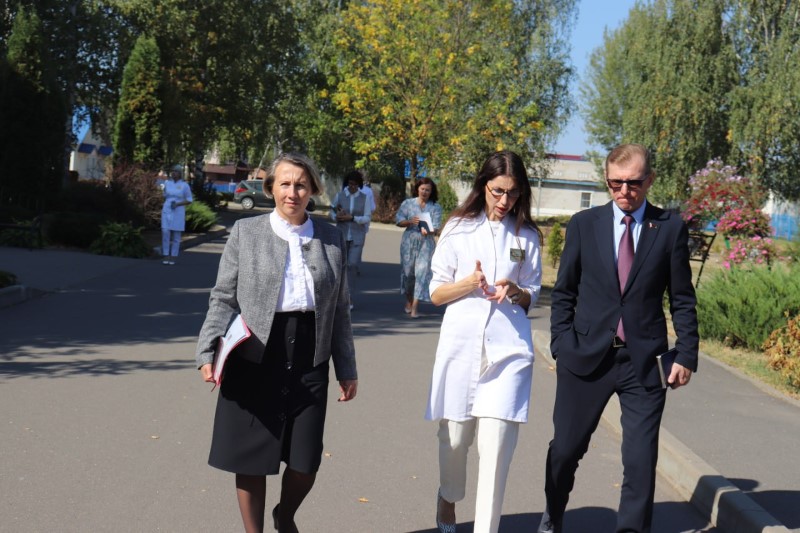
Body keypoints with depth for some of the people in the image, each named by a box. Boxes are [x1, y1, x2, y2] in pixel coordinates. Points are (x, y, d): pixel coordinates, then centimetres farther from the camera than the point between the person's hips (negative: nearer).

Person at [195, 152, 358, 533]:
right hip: (255, 360, -2)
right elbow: (224, 298, 2)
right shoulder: (245, 232, 2)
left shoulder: (331, 238, 8)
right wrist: (208, 351, -10)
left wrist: (347, 369, 11)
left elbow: (339, 309, 11)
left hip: (309, 361, 2)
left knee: (306, 462, 7)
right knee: (251, 460, 7)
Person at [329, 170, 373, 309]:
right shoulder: (339, 196, 4)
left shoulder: (364, 198, 2)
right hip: (341, 234, 1)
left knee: (353, 264, -10)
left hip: (357, 236, -1)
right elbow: (332, 213, 8)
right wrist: (337, 217, -15)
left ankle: (349, 297, -3)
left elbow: (367, 217, -2)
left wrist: (351, 217, -16)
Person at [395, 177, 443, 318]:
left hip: (426, 243, -1)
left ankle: (414, 308, -9)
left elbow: (436, 227, -5)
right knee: (407, 271, 7)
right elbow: (398, 220, 3)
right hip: (409, 241, 1)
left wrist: (427, 230, -27)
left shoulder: (436, 207, 4)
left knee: (422, 272, -10)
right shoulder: (408, 203, 7)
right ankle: (408, 301, 31)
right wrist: (410, 222, -16)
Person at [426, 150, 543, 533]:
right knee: (454, 435, 9)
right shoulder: (458, 229, 5)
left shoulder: (527, 236, 7)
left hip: (509, 347, 0)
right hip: (461, 343, 0)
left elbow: (531, 297, 12)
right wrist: (470, 283, -14)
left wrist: (513, 291, -10)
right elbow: (436, 294, 5)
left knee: (496, 443, -8)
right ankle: (448, 498, 38)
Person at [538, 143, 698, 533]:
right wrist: (561, 345, -2)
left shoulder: (671, 228, 2)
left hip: (644, 361, -1)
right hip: (587, 355, 1)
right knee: (565, 448, 11)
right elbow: (564, 292, 6)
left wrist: (686, 355, -1)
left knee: (641, 459, -2)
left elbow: (682, 299, 4)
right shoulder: (584, 224, 3)